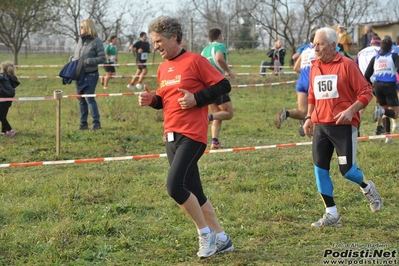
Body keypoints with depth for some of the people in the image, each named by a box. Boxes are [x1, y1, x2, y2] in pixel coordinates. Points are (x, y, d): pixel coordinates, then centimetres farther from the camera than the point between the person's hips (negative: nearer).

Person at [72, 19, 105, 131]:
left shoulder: (96, 41, -9)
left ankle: (96, 122, -8)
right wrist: (73, 60, 1)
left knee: (89, 98, -13)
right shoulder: (81, 39, 10)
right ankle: (83, 123, 15)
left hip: (90, 74, -7)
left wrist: (88, 61, -19)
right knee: (81, 99, 9)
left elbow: (102, 58, -11)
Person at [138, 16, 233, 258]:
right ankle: (221, 239, 20)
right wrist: (151, 100, 4)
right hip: (171, 137, 8)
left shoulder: (195, 61, -8)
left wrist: (196, 99, -17)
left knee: (175, 186, -19)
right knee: (193, 192, 9)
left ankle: (206, 233, -1)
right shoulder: (163, 69, 14)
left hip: (192, 136, -8)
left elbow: (224, 85, -8)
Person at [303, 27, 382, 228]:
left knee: (346, 170, -5)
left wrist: (351, 110, -21)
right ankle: (332, 214, 11)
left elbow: (366, 92, -9)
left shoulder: (347, 65, -10)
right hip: (321, 126, 6)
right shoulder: (314, 67, 8)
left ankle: (367, 188, 30)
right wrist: (308, 117, 13)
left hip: (343, 126, -6)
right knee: (320, 169, 0)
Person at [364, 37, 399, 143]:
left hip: (378, 85, 4)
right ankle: (382, 111, -33)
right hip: (390, 85, -4)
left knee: (385, 109, 20)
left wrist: (372, 85, 26)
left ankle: (388, 136, 10)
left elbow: (366, 76, 10)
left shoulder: (375, 58, 13)